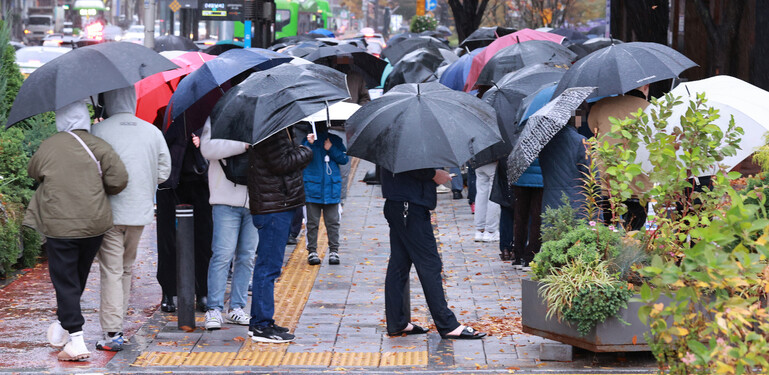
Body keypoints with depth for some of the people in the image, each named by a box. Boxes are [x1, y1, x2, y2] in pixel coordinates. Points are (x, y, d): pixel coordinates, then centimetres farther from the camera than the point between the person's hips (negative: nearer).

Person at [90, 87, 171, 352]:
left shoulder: (98, 131, -9)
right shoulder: (153, 132, 5)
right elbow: (164, 171, 8)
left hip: (109, 211, -4)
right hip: (140, 212, 4)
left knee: (111, 270, -4)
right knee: (126, 268, 18)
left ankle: (112, 332, -10)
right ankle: (117, 324, 26)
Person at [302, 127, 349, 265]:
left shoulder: (335, 139, 10)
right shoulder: (308, 137, 2)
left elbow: (344, 159, 8)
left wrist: (331, 149, -6)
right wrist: (309, 144, -25)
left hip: (332, 187, 2)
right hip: (313, 186, -2)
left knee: (333, 221, 4)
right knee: (312, 221, 2)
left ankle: (334, 251, 11)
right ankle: (312, 251, 9)